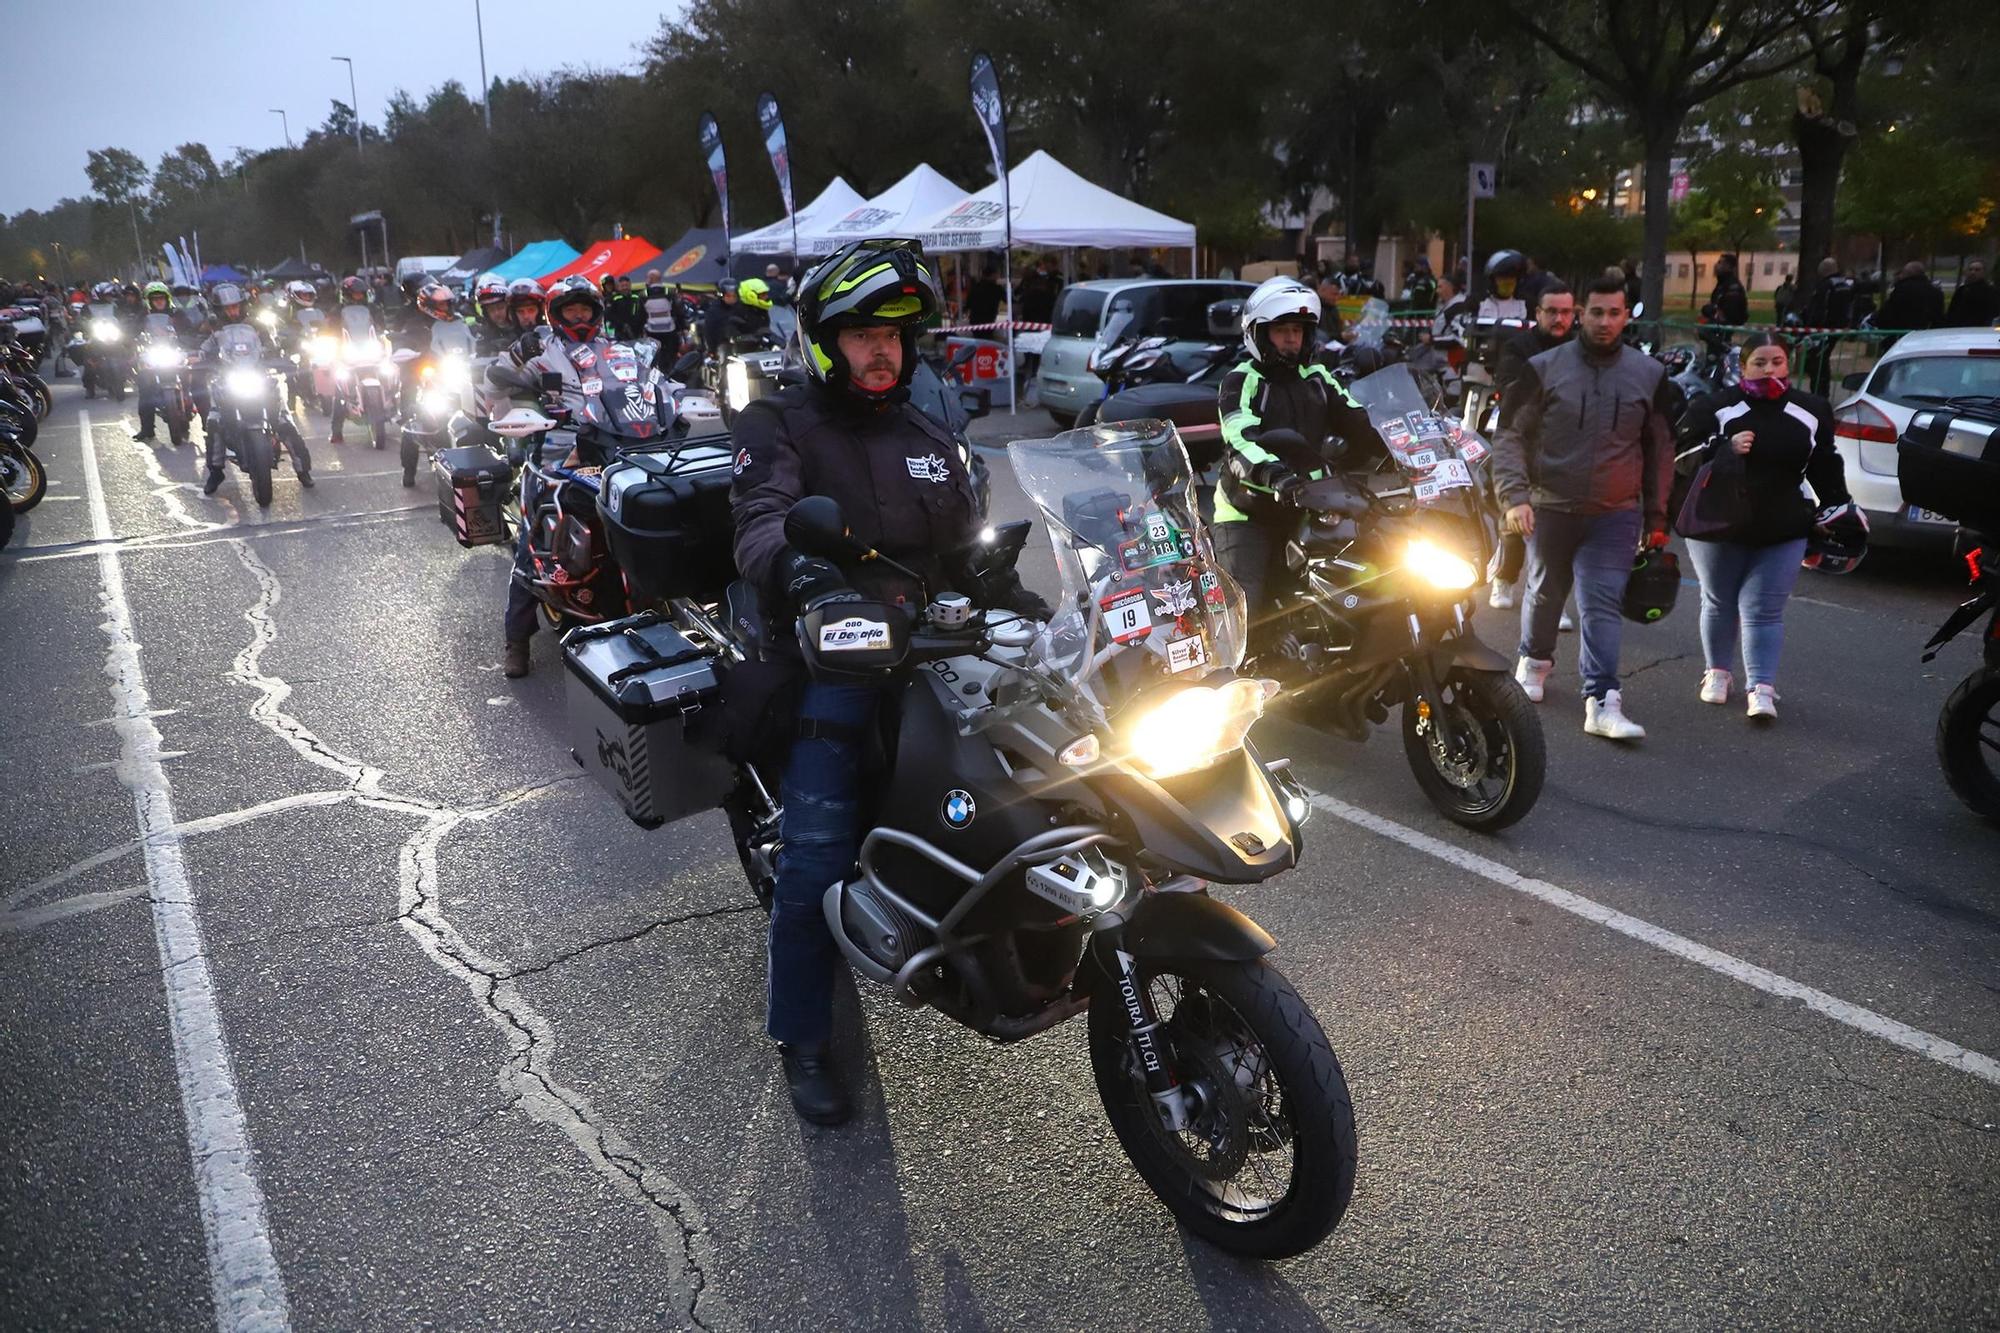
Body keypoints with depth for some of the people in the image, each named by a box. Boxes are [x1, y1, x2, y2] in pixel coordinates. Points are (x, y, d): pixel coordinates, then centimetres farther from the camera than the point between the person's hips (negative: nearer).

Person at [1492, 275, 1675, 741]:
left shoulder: (1649, 374, 5)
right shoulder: (1545, 368, -2)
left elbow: (1660, 449, 11)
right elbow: (1511, 435, -3)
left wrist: (1656, 517, 9)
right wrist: (1515, 495, -16)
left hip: (1616, 515, 0)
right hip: (1551, 508, 0)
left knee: (1603, 605, -9)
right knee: (1544, 593, 16)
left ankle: (1602, 701, -11)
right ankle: (1534, 660, 42)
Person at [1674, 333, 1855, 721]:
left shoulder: (1811, 411, 5)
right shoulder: (1715, 407, -6)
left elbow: (1825, 467, 14)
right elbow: (1683, 456, -8)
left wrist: (1837, 511, 13)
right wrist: (1724, 449, -23)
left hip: (1783, 531, 1)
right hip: (1718, 526, -1)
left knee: (1763, 609, -4)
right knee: (1719, 602, 12)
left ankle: (1761, 687, -5)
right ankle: (1717, 672, 30)